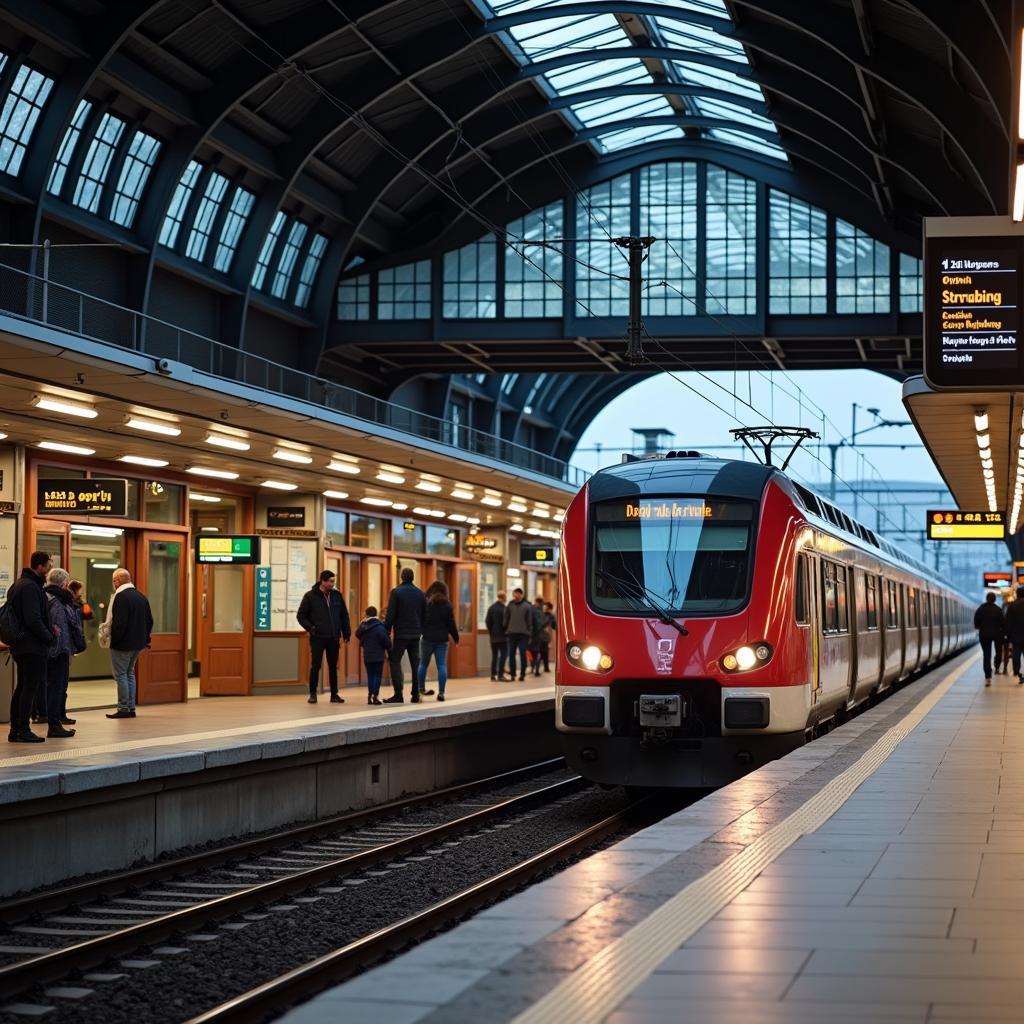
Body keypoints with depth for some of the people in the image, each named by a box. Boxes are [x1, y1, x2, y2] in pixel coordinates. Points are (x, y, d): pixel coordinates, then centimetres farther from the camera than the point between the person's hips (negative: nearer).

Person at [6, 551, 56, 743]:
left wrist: (48, 629, 13)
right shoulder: (30, 587, -17)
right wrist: (49, 636, -9)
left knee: (21, 687, 13)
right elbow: (33, 619, -23)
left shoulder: (19, 584, 16)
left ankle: (15, 730, 16)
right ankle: (23, 730, -7)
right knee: (30, 688, -7)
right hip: (33, 646, -10)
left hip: (20, 645, 10)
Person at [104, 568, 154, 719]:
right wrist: (145, 639, 20)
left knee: (121, 675, -2)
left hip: (122, 644, -9)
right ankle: (131, 707, 18)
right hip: (138, 643, 9)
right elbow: (149, 621, 15)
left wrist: (112, 638, -14)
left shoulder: (121, 597, -17)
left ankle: (123, 709, -2)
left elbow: (119, 622, -23)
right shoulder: (142, 596, 11)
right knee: (130, 673, 16)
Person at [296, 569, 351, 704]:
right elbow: (300, 616, 1)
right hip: (318, 638, -3)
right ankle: (313, 694, 6)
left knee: (333, 667, 7)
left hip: (333, 638, 3)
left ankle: (334, 694, 12)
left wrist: (347, 632, 8)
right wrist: (310, 627, -12)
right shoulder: (310, 596, -3)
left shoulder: (337, 596, 7)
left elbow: (344, 615, 13)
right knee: (315, 666, -2)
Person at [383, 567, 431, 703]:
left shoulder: (396, 592, -8)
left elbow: (390, 615, -11)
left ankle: (398, 694, -11)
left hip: (400, 633, -5)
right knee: (415, 663, 10)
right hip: (415, 634, 5)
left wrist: (387, 631, -7)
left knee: (395, 661, -1)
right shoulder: (420, 594, 8)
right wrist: (423, 631, 16)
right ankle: (416, 694, 9)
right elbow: (424, 615, 11)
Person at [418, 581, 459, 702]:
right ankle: (441, 692, -6)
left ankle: (421, 689, 16)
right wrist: (456, 638, 10)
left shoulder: (425, 603, -3)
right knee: (442, 666, 2)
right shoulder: (447, 605, -1)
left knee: (423, 664, 15)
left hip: (427, 638, 0)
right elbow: (451, 624, 0)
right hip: (442, 640, 0)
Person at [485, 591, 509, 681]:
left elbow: (487, 621, 5)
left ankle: (493, 675, 10)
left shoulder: (491, 608, 6)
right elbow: (505, 622, -15)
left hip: (493, 636, 6)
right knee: (503, 655, -3)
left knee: (494, 655, 11)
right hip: (502, 636, -6)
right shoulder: (503, 608, -14)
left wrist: (490, 632, 13)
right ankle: (500, 675, -9)